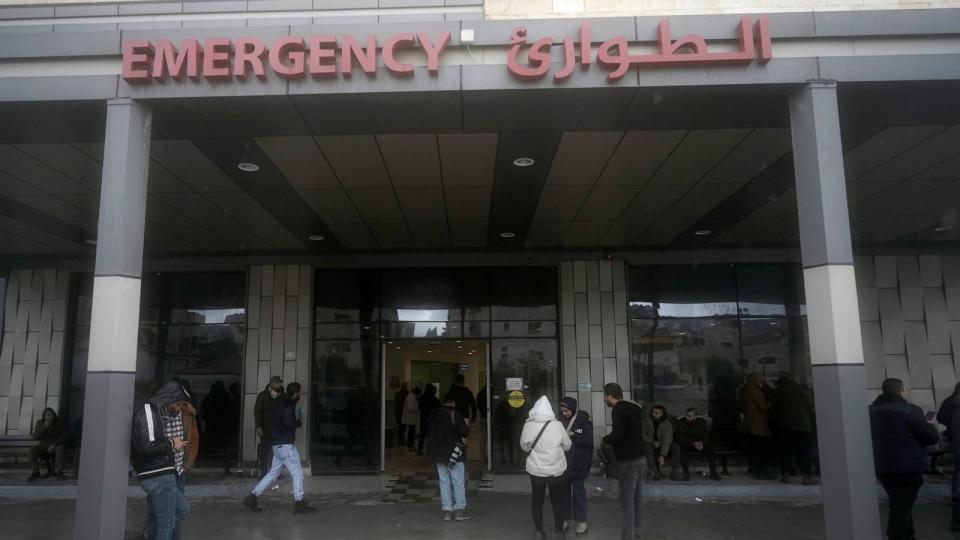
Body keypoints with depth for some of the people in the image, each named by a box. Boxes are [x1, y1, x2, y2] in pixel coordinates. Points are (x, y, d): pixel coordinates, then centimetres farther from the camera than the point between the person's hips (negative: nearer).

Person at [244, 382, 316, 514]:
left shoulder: (281, 403, 13)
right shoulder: (289, 405, -15)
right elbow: (288, 423, -25)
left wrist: (296, 421, 15)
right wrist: (299, 423, -7)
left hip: (278, 444, 9)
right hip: (286, 444, -9)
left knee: (273, 473, 14)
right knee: (298, 474, -3)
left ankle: (252, 497, 14)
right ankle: (299, 503, 0)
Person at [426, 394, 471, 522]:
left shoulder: (433, 415, 7)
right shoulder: (455, 414, -13)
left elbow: (430, 432, 15)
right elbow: (465, 432, -15)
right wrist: (465, 424, 4)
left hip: (438, 453, 6)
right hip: (453, 453, -6)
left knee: (444, 482, 10)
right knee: (459, 482, 3)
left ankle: (447, 511, 11)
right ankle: (459, 511, 4)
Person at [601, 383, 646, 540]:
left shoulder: (619, 410, -16)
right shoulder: (632, 408, 13)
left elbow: (617, 435, -26)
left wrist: (605, 440, -8)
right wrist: (610, 440, 12)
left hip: (629, 461, -9)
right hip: (638, 458, 9)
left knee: (626, 499, -5)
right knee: (635, 497, 16)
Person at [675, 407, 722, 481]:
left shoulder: (702, 422, -5)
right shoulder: (681, 423, -13)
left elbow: (706, 436, -11)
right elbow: (680, 437, -22)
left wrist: (702, 443, -34)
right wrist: (693, 443, -36)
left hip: (700, 444, 2)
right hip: (686, 444, -2)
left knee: (710, 448, -27)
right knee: (683, 448, -36)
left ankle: (713, 473, -17)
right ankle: (686, 474, -29)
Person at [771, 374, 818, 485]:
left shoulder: (778, 392, 6)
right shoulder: (804, 392, 0)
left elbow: (772, 410, 6)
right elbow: (812, 410, 3)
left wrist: (776, 422, 16)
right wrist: (810, 424, 16)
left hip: (783, 427, 1)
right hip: (802, 427, -1)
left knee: (785, 452, 7)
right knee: (804, 453, 1)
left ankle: (785, 475, 5)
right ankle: (807, 477, -4)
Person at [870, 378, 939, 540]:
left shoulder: (873, 410, 7)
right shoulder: (909, 410, -15)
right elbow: (932, 437, -12)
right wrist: (930, 425, 10)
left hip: (882, 467, 7)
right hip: (907, 469, -7)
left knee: (899, 506, 23)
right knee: (901, 509, -1)